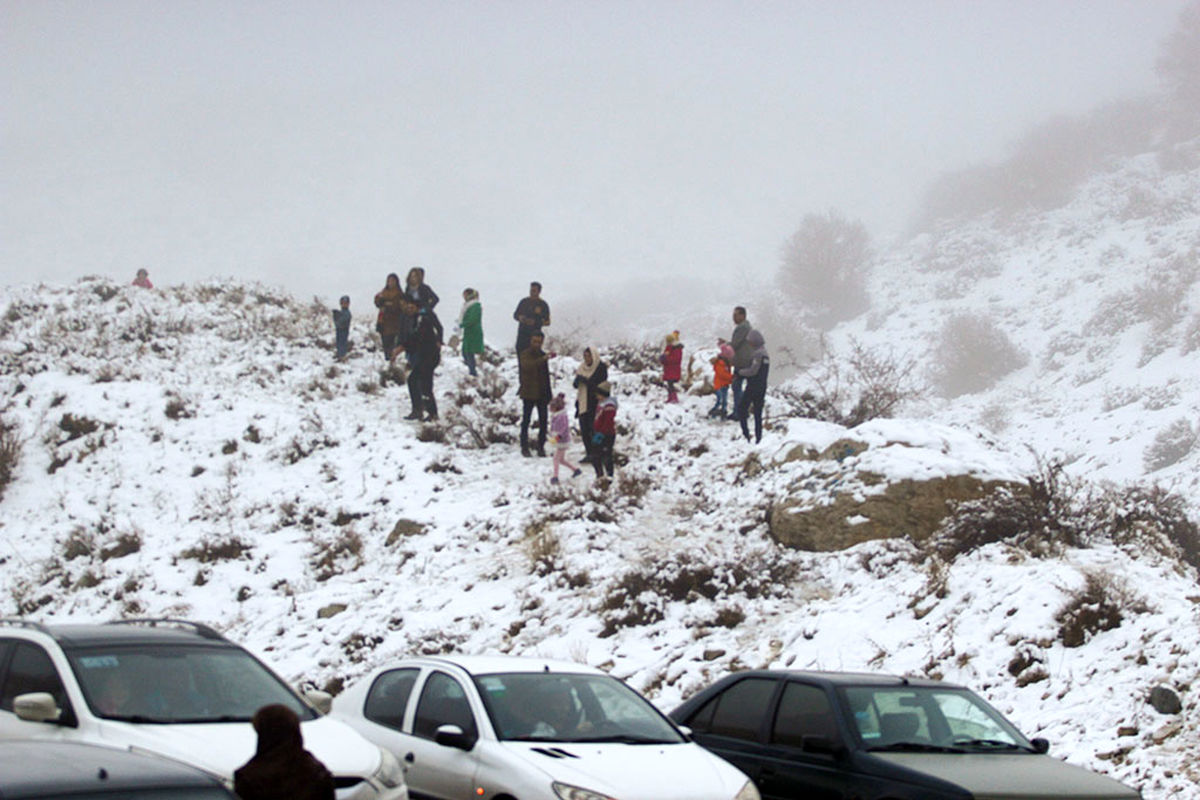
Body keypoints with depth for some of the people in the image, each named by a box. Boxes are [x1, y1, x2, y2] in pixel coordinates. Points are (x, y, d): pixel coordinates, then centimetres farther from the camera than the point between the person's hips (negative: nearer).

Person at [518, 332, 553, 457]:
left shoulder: (542, 355, 14)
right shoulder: (525, 354, -4)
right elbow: (527, 366, -28)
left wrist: (548, 394, 16)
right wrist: (542, 359, -40)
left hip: (542, 394, 5)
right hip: (529, 393, -5)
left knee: (543, 421, 2)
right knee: (526, 420, 0)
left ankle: (541, 447, 9)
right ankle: (524, 448, 5)